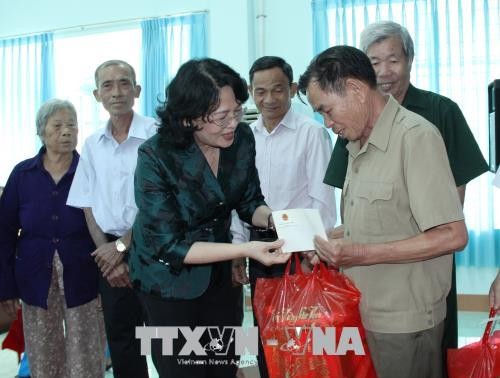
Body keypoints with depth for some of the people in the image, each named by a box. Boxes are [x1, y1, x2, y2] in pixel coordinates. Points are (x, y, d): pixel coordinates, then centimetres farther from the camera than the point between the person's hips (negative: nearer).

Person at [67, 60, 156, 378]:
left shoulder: (156, 134, -10)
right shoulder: (93, 144, 6)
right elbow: (89, 206, 8)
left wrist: (121, 246, -9)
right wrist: (107, 252, -3)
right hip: (111, 254, 5)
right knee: (120, 340, 14)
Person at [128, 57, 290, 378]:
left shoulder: (242, 138, -13)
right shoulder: (156, 158, -26)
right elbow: (169, 246, -25)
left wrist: (273, 219, -21)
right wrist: (246, 250, -33)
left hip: (220, 274, 4)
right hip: (170, 279, -4)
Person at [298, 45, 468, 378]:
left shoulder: (416, 136, -16)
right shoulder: (358, 144, 10)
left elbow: (452, 236, -21)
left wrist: (362, 254, -23)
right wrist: (328, 239, 0)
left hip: (403, 323, -7)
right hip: (364, 314, 8)